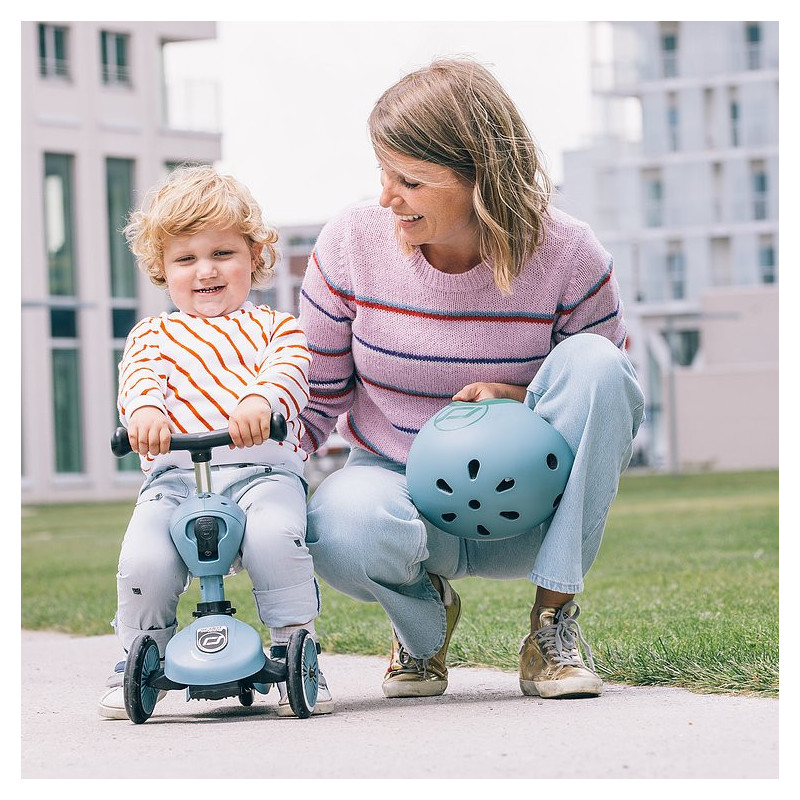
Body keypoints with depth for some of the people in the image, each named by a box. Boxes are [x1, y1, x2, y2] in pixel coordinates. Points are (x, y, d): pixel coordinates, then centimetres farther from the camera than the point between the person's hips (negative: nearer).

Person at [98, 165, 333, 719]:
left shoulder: (275, 327, 20)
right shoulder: (155, 335, 23)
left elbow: (289, 369, -2)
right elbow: (140, 378, 2)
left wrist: (261, 402, -27)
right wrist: (145, 411, -24)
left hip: (263, 469, -1)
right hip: (174, 474, 1)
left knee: (275, 535, -35)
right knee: (143, 563, -25)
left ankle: (295, 651, -14)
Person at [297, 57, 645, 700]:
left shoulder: (566, 256, -13)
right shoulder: (352, 244, -9)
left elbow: (608, 397, -1)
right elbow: (316, 400, 1)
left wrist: (517, 400, -22)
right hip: (400, 488, 0)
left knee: (590, 359, -28)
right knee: (344, 525, -38)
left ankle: (554, 620, -17)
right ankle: (423, 616, 2)